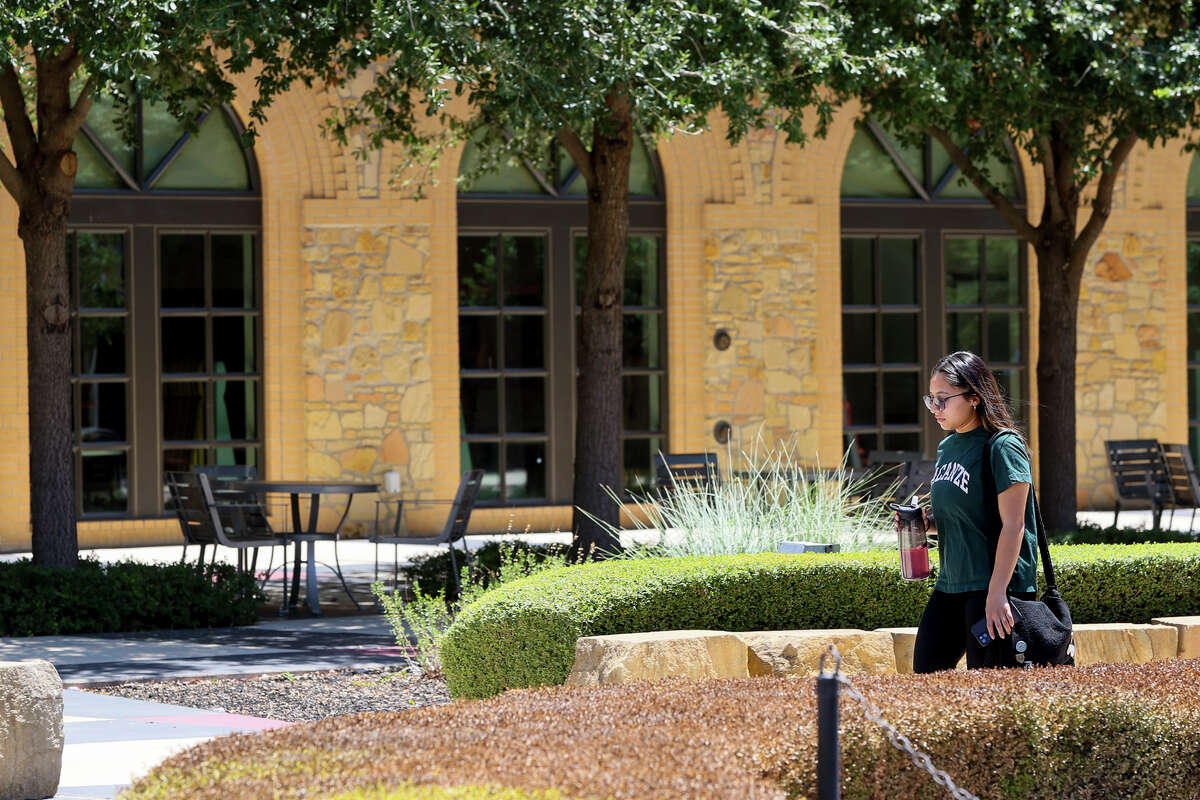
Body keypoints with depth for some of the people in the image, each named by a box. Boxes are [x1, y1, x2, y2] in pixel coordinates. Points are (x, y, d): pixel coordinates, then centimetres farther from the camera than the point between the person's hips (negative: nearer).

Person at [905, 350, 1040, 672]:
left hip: (992, 586, -8)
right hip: (950, 585, 8)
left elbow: (1012, 525, -17)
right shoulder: (947, 447, 13)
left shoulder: (1003, 447, -12)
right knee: (925, 671, 4)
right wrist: (927, 522, 3)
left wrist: (996, 594, -23)